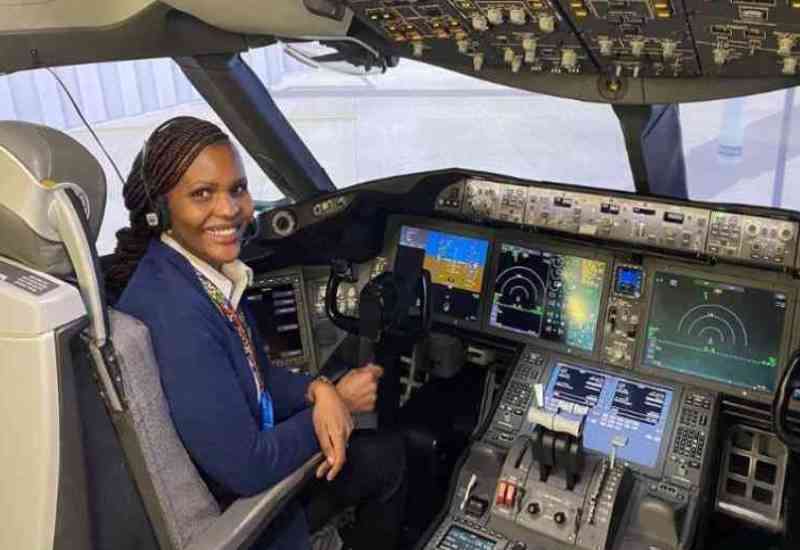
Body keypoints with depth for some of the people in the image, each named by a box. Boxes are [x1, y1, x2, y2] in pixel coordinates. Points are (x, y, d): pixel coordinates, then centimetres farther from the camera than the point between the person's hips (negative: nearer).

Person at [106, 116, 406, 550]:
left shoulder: (208, 270, -8)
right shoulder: (173, 312, -34)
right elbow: (246, 469, -30)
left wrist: (319, 391, -17)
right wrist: (337, 400, -16)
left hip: (245, 462, 7)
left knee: (387, 455, 18)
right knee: (386, 458, 8)